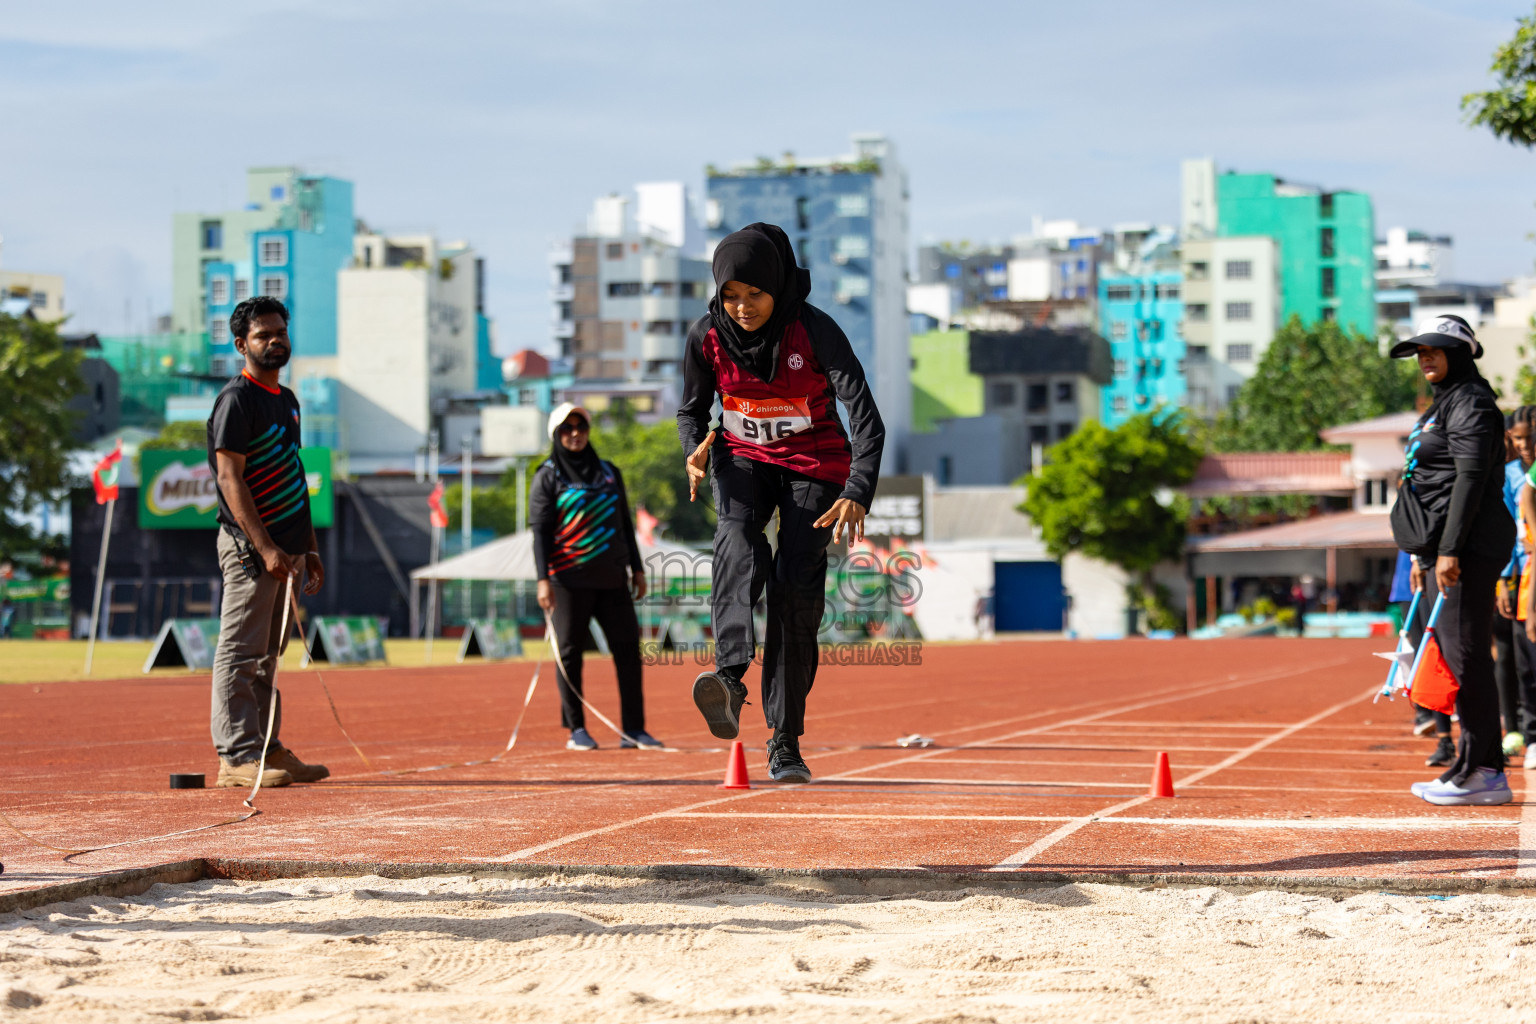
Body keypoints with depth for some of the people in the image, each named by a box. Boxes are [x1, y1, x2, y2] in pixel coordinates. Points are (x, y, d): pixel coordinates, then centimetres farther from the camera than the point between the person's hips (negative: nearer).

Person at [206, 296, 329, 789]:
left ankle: (267, 749, 17)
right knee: (241, 653, -8)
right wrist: (265, 547, -24)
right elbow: (230, 478, -17)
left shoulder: (287, 399, 18)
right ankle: (236, 757, -8)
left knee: (267, 656, 12)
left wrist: (309, 548, 19)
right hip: (250, 548, -9)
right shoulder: (236, 399, -9)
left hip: (284, 550, 9)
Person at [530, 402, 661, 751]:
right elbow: (540, 530, -2)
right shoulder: (548, 477, 4)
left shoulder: (609, 473, 16)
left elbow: (625, 523, 20)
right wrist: (543, 579, -11)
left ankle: (633, 728, 1)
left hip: (612, 578, 4)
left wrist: (637, 568, 15)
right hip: (569, 578, -4)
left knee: (628, 648, -2)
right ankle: (576, 729, 5)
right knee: (570, 652, -2)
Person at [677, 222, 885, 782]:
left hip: (815, 465, -2)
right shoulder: (707, 337, -11)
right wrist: (696, 452, -20)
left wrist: (857, 494, -42)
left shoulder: (816, 331, -22)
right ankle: (730, 676, -52)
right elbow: (692, 410, 5)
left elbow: (865, 416, -27)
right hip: (744, 458, 2)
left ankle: (784, 741, 1)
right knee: (737, 541, -31)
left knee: (796, 593, -11)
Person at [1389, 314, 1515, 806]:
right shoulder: (1442, 406, 22)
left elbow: (1470, 479, -18)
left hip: (1469, 548, -11)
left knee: (1466, 655, -10)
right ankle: (1488, 771, 11)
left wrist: (1449, 551, -23)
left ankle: (1474, 772, -10)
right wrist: (1423, 554, 24)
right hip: (1442, 548, 11)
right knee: (1455, 655, 9)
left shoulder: (1472, 404, -9)